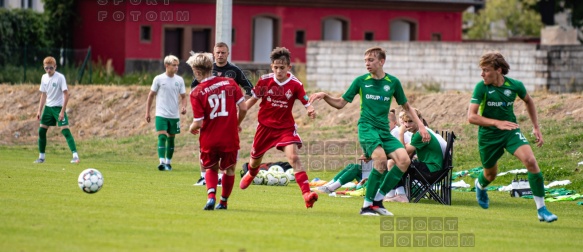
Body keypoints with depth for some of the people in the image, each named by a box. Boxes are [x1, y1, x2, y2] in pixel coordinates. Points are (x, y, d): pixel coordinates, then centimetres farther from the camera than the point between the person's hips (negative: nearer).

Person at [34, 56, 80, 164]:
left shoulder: (60, 77, -14)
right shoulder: (44, 78, 5)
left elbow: (66, 94, -15)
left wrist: (62, 111, -20)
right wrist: (39, 110, 10)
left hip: (58, 107, -6)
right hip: (48, 107, 6)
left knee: (65, 130, -16)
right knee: (41, 130, 5)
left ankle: (75, 156, -19)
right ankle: (41, 157, 18)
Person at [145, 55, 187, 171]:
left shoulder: (179, 80, 3)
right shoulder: (159, 79, -4)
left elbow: (183, 96, 9)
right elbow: (151, 95, 3)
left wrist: (183, 106, -12)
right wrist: (147, 112, 2)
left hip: (174, 115, 3)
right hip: (161, 114, -3)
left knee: (171, 138, 9)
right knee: (162, 137, -15)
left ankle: (168, 162, 20)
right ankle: (162, 162, -21)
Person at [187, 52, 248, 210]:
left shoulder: (196, 93, -11)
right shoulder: (230, 83, -3)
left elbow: (198, 123, -12)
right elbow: (243, 108, -3)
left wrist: (192, 129, 11)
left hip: (209, 140, -1)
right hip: (230, 138, 1)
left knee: (211, 168, 21)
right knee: (229, 169, 23)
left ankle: (211, 196, -2)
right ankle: (223, 202, 28)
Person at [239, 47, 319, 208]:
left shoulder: (295, 85, -14)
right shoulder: (265, 81, -9)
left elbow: (307, 104, -14)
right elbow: (253, 99, 4)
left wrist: (311, 110, -38)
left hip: (286, 127, -2)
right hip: (265, 126, 2)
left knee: (293, 157, -22)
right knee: (255, 158, 19)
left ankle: (307, 194, -28)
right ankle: (251, 174, 58)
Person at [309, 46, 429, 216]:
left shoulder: (393, 82, 7)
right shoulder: (361, 81, 4)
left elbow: (406, 107, 19)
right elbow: (340, 103, 10)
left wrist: (420, 126, 11)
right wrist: (324, 96, -7)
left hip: (384, 130, 3)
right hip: (367, 127, -3)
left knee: (404, 160, -18)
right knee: (381, 158, -30)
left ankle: (377, 201, -7)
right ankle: (367, 204, -21)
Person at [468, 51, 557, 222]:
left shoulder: (515, 86, -9)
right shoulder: (481, 88, -17)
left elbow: (528, 101, 14)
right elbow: (471, 117, -24)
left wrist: (536, 128, 11)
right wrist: (497, 123, -36)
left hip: (511, 131, 1)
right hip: (488, 136, -1)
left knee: (530, 161, -22)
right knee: (490, 175, 16)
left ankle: (541, 209, -16)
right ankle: (480, 185, 58)